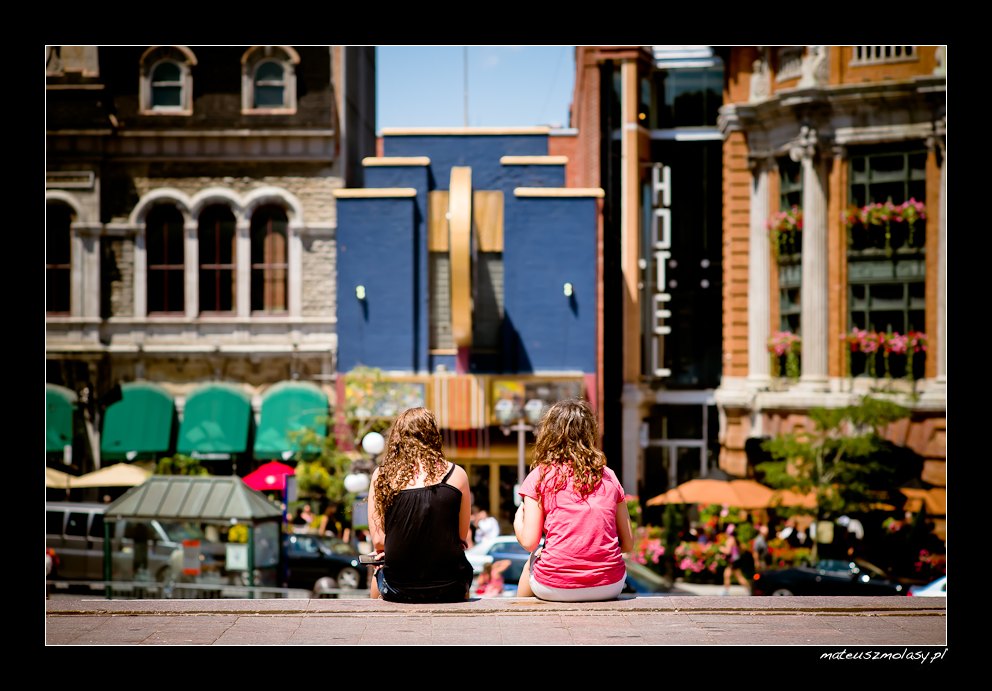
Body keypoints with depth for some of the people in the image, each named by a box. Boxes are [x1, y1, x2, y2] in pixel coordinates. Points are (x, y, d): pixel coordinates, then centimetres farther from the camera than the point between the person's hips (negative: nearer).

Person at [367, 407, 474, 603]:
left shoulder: (382, 475, -2)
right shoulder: (456, 474, -3)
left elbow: (378, 541, 0)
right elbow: (462, 537, 3)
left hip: (398, 591, 1)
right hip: (450, 591, 0)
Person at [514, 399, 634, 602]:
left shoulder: (540, 476, -1)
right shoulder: (608, 477, 7)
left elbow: (529, 542, -4)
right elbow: (628, 544, 8)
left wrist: (518, 517, 17)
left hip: (556, 589, -2)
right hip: (609, 586, 2)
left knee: (532, 562, 31)